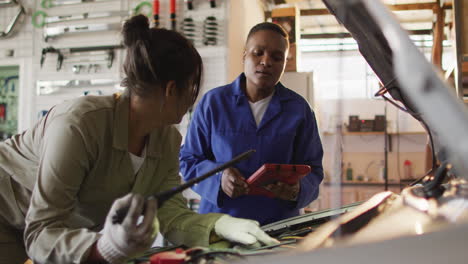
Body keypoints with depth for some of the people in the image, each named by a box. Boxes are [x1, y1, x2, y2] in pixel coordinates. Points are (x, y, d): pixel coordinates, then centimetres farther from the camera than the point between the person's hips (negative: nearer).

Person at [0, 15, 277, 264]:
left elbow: (169, 213, -17)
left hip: (67, 224, 6)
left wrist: (222, 224, -34)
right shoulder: (79, 123, -34)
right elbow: (41, 233, -34)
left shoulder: (168, 139, -12)